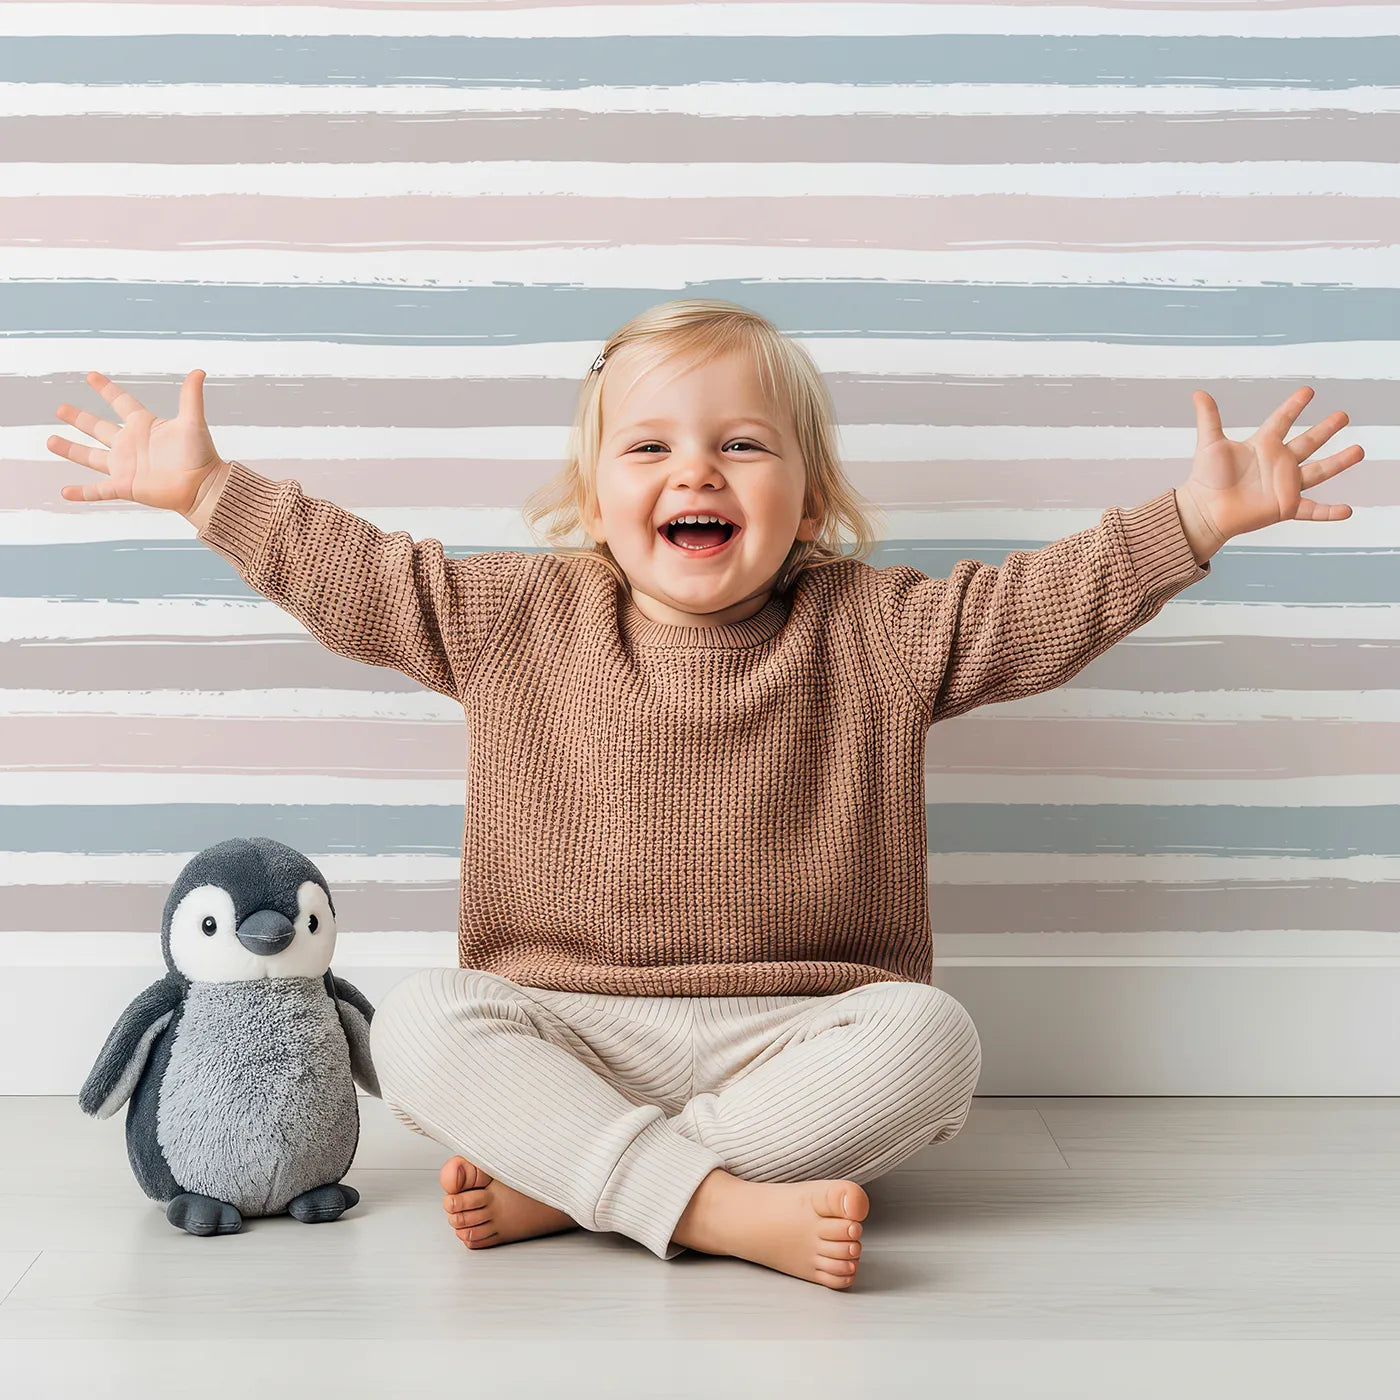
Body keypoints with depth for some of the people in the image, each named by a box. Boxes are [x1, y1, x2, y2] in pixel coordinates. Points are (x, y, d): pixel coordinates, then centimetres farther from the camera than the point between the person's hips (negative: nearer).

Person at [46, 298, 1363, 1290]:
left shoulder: (874, 632, 3)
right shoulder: (516, 618, 6)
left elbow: (1043, 602, -2)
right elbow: (357, 578, 9)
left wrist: (1193, 517, -13)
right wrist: (209, 490, 5)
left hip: (795, 1033, 0)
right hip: (566, 1027, 1)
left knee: (930, 1034, -30)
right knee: (417, 1020, -25)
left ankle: (557, 1183, -27)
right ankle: (724, 1208, -35)